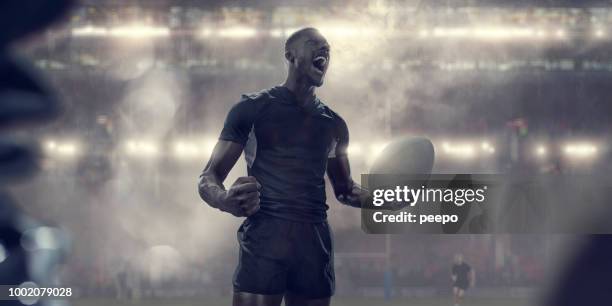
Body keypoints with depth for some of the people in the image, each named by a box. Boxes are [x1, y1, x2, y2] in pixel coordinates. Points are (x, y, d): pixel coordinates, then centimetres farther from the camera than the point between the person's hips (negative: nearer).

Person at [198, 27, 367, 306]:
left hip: (315, 242, 5)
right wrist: (224, 200, -25)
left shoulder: (334, 124, 18)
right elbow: (209, 178, 1)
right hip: (264, 240, -4)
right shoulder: (253, 108, 4)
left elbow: (344, 188, 28)